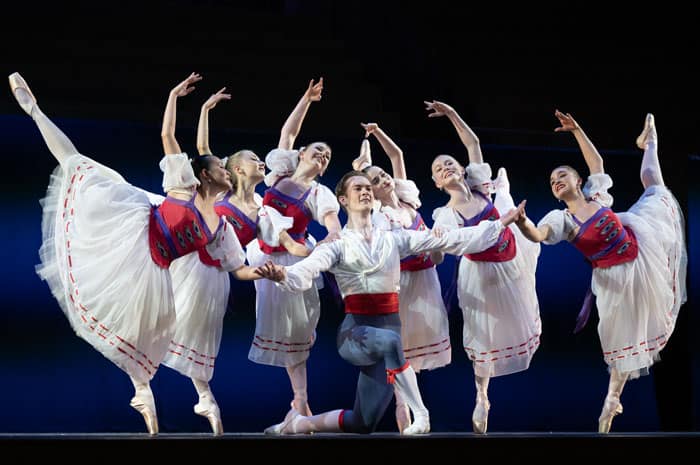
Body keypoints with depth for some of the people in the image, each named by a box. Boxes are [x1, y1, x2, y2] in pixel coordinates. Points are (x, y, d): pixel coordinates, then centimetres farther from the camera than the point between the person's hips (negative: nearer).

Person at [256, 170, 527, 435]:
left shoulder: (393, 239, 11)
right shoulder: (338, 244, -1)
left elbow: (450, 240, 9)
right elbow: (307, 270, -20)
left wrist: (501, 223, 6)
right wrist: (282, 275, -44)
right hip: (354, 333, -4)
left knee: (362, 425, 1)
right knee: (388, 340, -41)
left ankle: (301, 423, 26)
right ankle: (420, 415, -30)